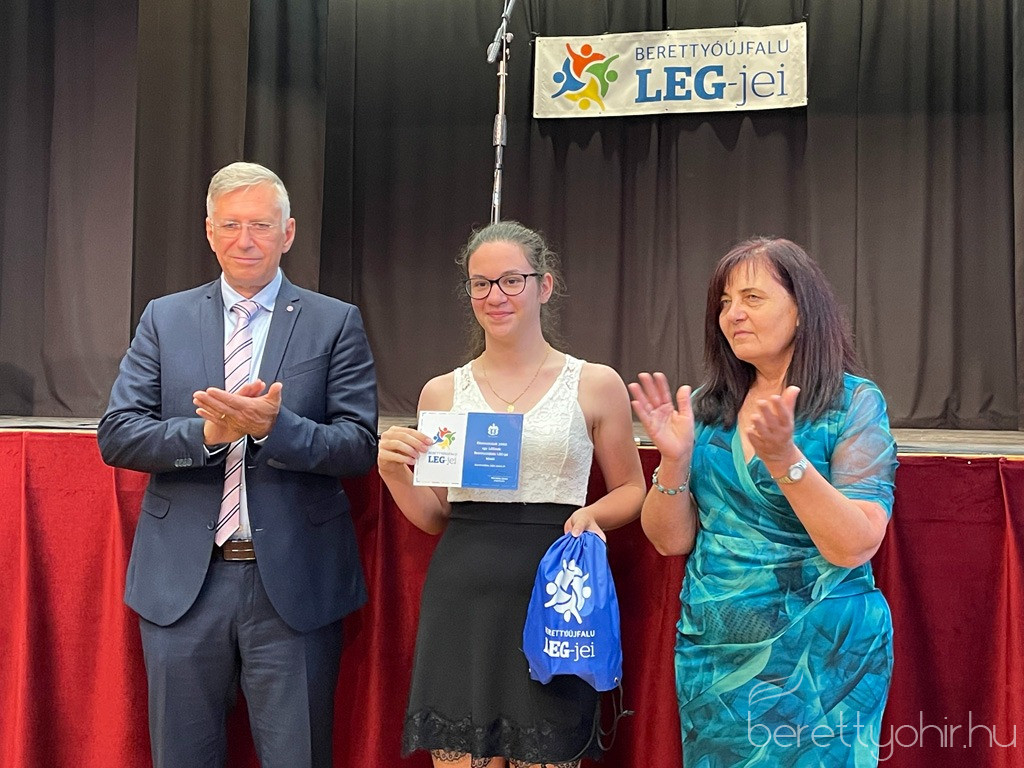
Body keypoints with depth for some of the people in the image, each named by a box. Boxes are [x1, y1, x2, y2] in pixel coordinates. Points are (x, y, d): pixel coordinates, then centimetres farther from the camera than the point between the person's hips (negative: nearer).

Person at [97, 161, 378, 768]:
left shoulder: (337, 323, 2)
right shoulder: (164, 319, 8)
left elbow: (361, 446, -5)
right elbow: (117, 435, 1)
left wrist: (273, 425, -22)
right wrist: (207, 432, -17)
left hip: (294, 582, -2)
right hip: (182, 581, 2)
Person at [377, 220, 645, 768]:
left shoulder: (596, 385, 4)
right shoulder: (442, 392, 9)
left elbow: (631, 490, 13)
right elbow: (433, 517, 14)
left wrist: (591, 514, -8)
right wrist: (394, 473, -5)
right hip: (462, 600, 2)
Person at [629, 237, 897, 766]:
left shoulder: (854, 403, -8)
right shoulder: (709, 408, 4)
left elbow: (854, 547, -18)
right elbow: (672, 540, 1)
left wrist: (784, 456, -29)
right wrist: (675, 458, -15)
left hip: (819, 662, -4)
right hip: (712, 656, 4)